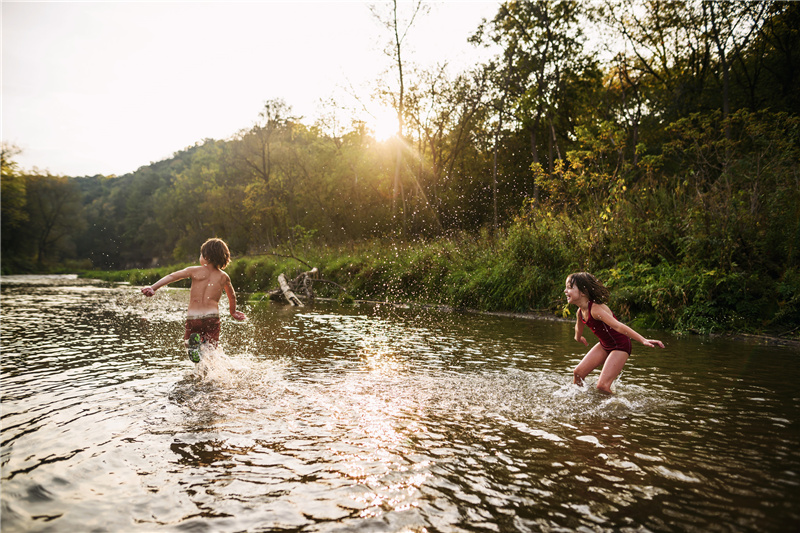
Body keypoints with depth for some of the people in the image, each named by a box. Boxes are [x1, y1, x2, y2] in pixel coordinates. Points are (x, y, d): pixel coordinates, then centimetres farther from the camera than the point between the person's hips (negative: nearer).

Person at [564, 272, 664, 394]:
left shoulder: (595, 309, -31)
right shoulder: (580, 311, -4)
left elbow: (617, 326, -41)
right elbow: (579, 327, 20)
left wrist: (643, 340, -49)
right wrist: (578, 337, 41)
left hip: (620, 346, -8)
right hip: (604, 346, 8)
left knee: (602, 385, -16)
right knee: (578, 373, 4)